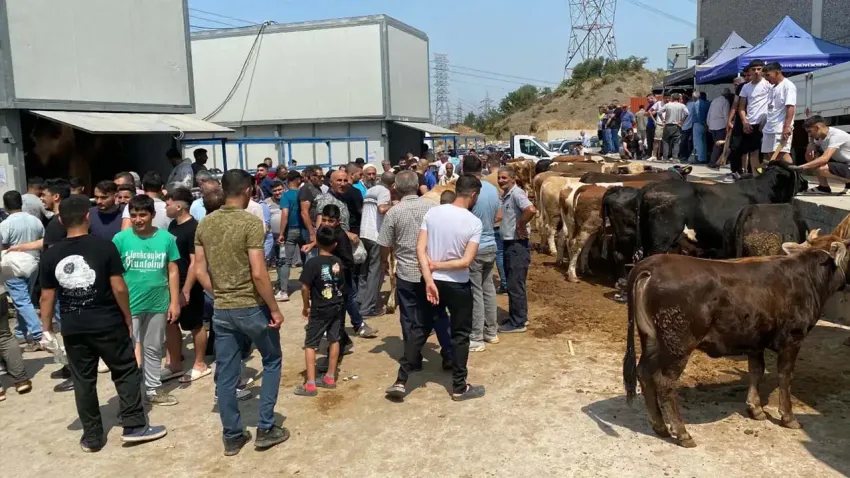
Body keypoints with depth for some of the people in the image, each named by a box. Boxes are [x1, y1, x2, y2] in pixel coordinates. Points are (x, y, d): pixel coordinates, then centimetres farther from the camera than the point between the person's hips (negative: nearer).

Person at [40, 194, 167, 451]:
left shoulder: (50, 255, -1)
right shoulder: (104, 246, -11)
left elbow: (47, 297, 3)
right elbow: (119, 288, -10)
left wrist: (47, 328, 14)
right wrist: (128, 318, 2)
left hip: (72, 329, 3)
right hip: (108, 324, -3)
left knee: (83, 381, 12)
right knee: (126, 373, 10)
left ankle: (92, 437, 22)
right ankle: (135, 427, 12)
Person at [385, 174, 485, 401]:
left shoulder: (432, 212, -4)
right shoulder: (474, 222, -13)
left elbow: (420, 249, -10)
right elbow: (466, 261, -19)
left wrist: (429, 279, -13)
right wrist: (436, 265, -10)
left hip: (433, 282, 4)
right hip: (458, 285, -3)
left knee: (419, 329, 14)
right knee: (460, 335, 11)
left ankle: (401, 381, 16)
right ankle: (459, 387, 22)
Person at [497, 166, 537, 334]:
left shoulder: (516, 193, -16)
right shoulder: (506, 195, 12)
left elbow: (531, 210, -34)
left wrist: (520, 225, -21)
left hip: (518, 245, -10)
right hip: (509, 244, 10)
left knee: (515, 285, -3)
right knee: (513, 284, 17)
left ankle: (518, 323, 6)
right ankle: (518, 317, 28)